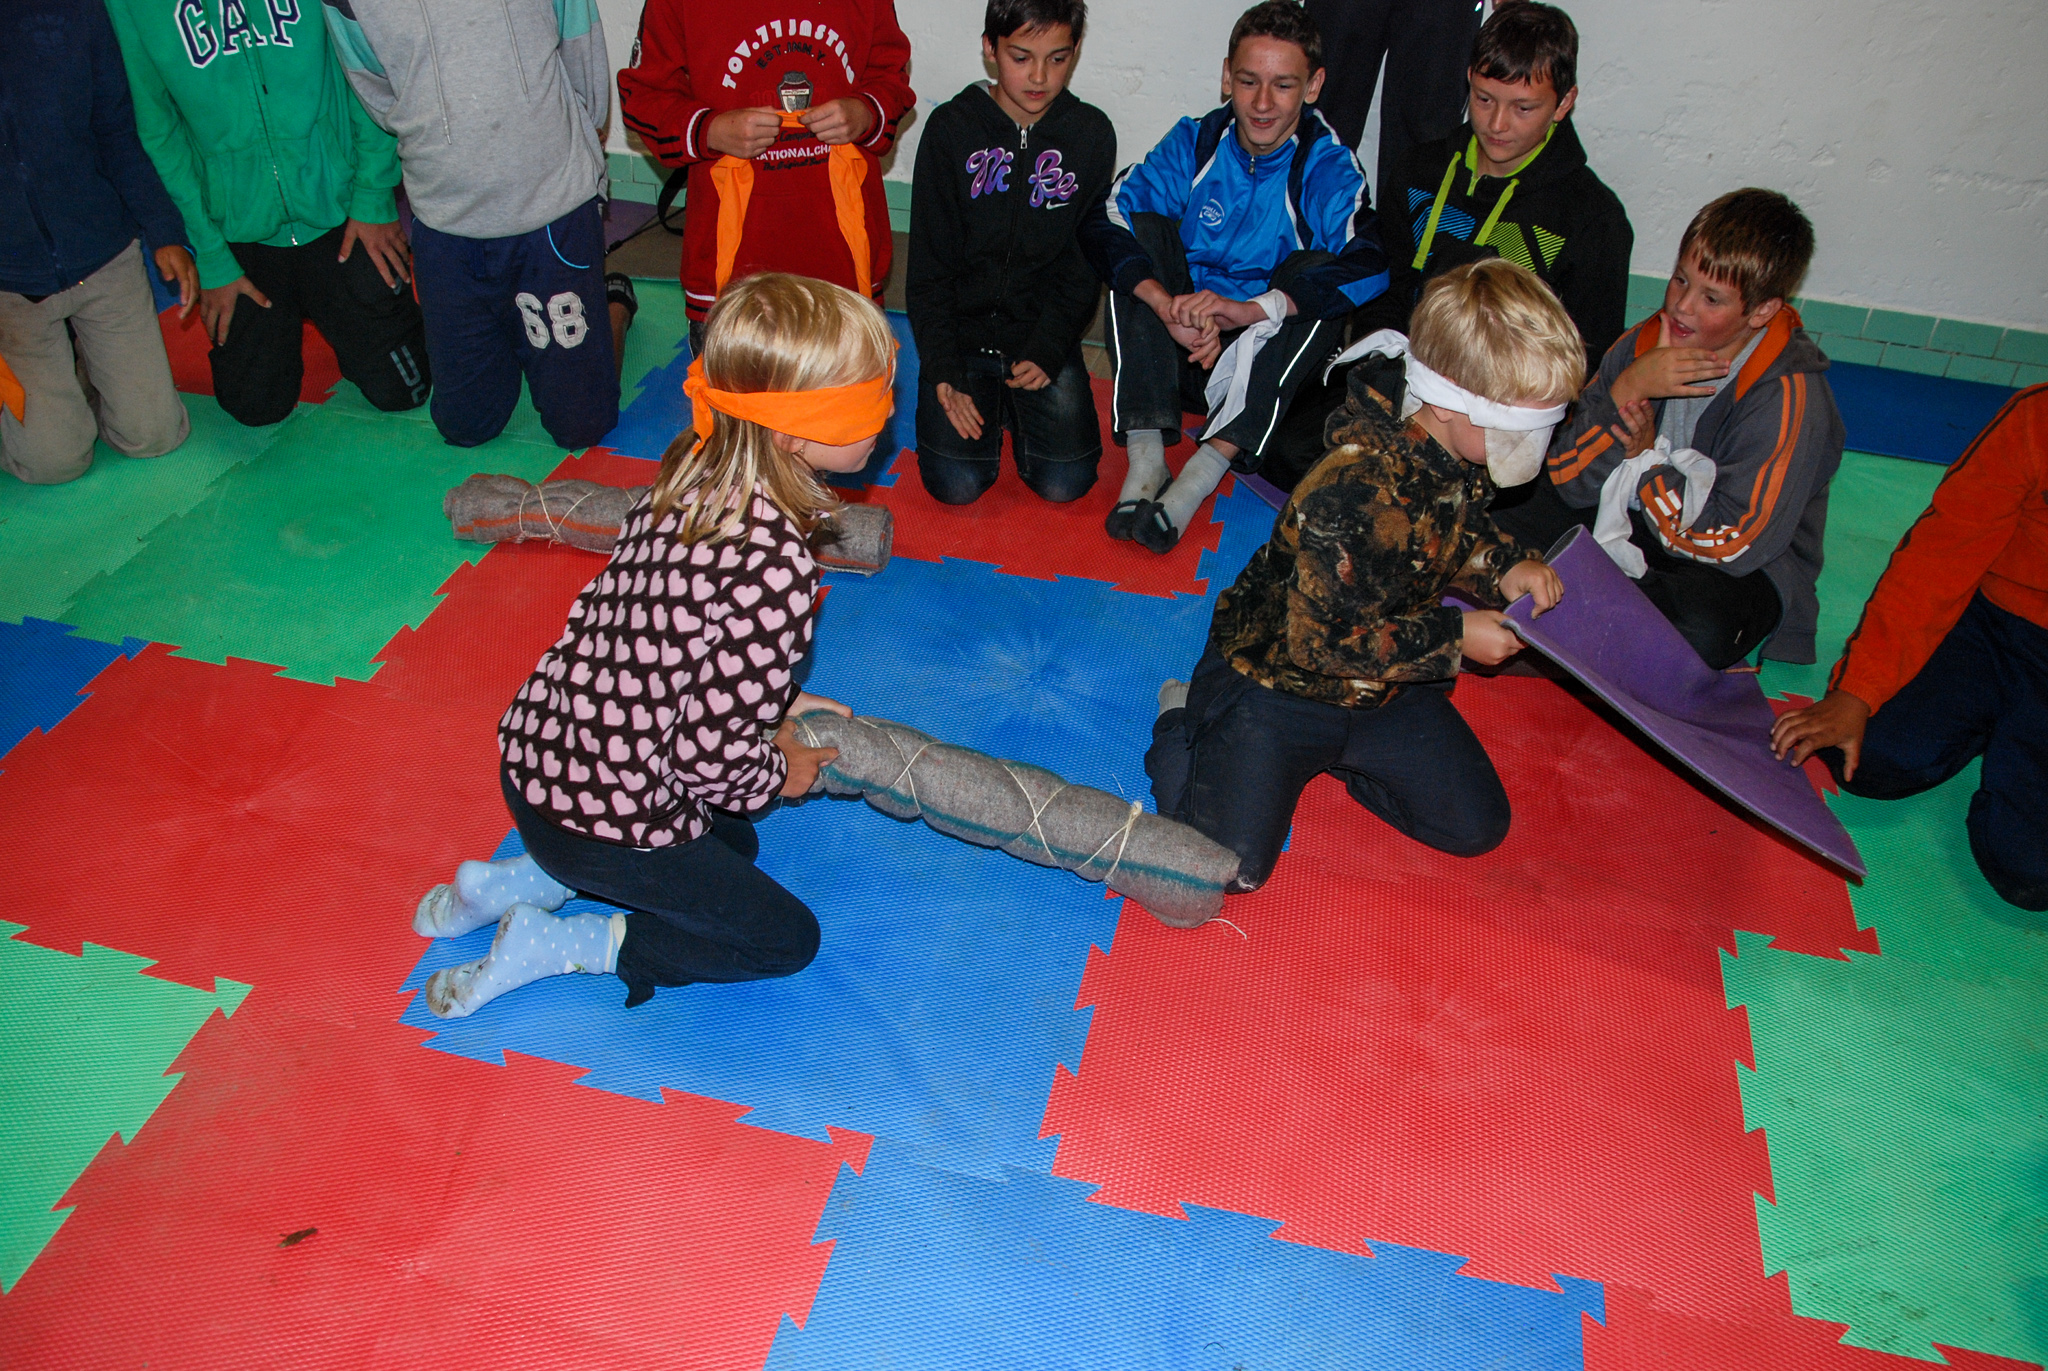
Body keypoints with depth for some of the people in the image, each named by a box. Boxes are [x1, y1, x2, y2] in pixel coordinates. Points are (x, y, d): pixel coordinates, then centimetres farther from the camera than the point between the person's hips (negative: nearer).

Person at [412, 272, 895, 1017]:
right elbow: (713, 752, -26)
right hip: (607, 811, -8)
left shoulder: (694, 469, -4)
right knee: (788, 937, 11)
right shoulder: (775, 569, -31)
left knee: (734, 841, 30)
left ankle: (522, 879, 19)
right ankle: (553, 946, 5)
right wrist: (777, 775, -4)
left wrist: (770, 704, 12)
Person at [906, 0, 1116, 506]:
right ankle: (993, 405, 18)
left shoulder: (1091, 134, 0)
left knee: (1066, 483, -13)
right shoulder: (952, 127, -5)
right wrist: (943, 370, -14)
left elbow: (1086, 260, 2)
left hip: (1045, 334, 1)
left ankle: (1017, 403, 19)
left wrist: (1048, 351, -11)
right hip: (961, 328, -1)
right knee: (956, 484, -15)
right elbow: (929, 265, -4)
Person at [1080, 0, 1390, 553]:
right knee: (1141, 227, -17)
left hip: (1264, 357, -2)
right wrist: (1167, 305, -34)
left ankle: (1202, 474, -37)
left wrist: (1251, 308, -40)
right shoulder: (1195, 143, -3)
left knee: (1318, 269, -26)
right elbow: (1101, 222, -17)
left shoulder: (1327, 167, -8)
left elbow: (1370, 265, -28)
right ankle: (1145, 458, -28)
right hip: (1176, 345, 2)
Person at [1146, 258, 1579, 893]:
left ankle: (1334, 751, 21)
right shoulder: (1355, 494, -35)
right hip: (1276, 675, -8)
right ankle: (1185, 724, 11)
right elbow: (1323, 639, -29)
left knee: (1477, 827, 7)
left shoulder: (1463, 458, -8)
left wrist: (1507, 567, -9)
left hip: (1384, 687, 8)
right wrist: (1456, 637, -21)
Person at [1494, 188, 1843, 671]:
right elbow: (1570, 481, -11)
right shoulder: (1644, 344, -7)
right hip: (1632, 522, 5)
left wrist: (1647, 455, -18)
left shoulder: (1788, 396, -20)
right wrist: (1626, 390, -25)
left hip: (1744, 574, -4)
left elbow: (1734, 543, -24)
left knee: (1702, 631, -40)